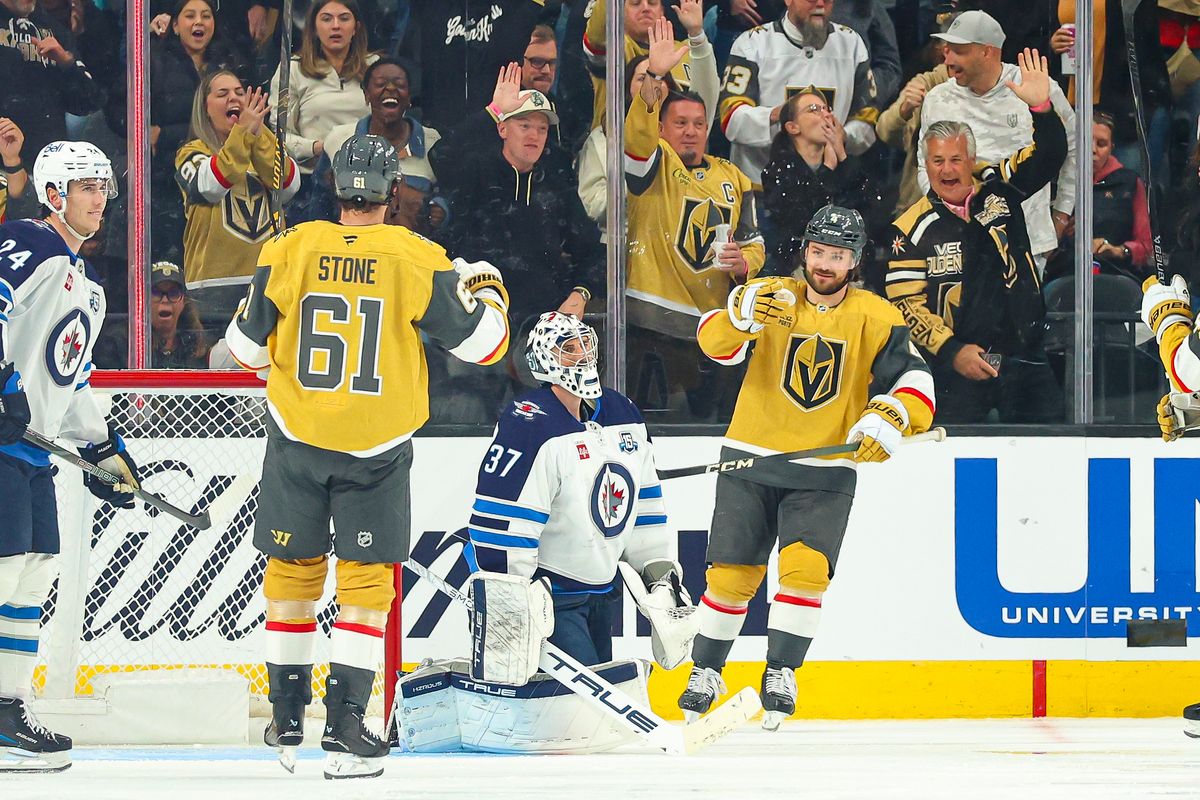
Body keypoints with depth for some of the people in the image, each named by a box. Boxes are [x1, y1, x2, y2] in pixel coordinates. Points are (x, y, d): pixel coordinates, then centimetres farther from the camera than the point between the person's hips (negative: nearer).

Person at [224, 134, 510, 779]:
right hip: (376, 449, -2)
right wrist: (487, 290, 17)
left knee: (292, 570, 13)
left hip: (297, 437, 2)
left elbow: (245, 345, 3)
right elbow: (480, 341, -3)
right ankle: (345, 727, -1)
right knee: (365, 580, 5)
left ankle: (287, 722, 21)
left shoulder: (291, 250, -5)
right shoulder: (417, 260, -10)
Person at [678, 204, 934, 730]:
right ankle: (706, 671, 20)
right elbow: (715, 343, -19)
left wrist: (889, 419, -26)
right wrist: (741, 315, -41)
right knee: (731, 572, 2)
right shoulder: (772, 298, -5)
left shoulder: (876, 319, -3)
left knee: (806, 567, -16)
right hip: (750, 460, 0)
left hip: (825, 473, 0)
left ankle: (780, 674, -3)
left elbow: (913, 379, -6)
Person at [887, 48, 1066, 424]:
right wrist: (952, 351, -16)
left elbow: (1049, 155, 2)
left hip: (1025, 359, 3)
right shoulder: (911, 228, -3)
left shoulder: (999, 189, 6)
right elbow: (906, 305, -6)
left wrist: (1041, 107, -17)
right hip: (958, 365, -3)